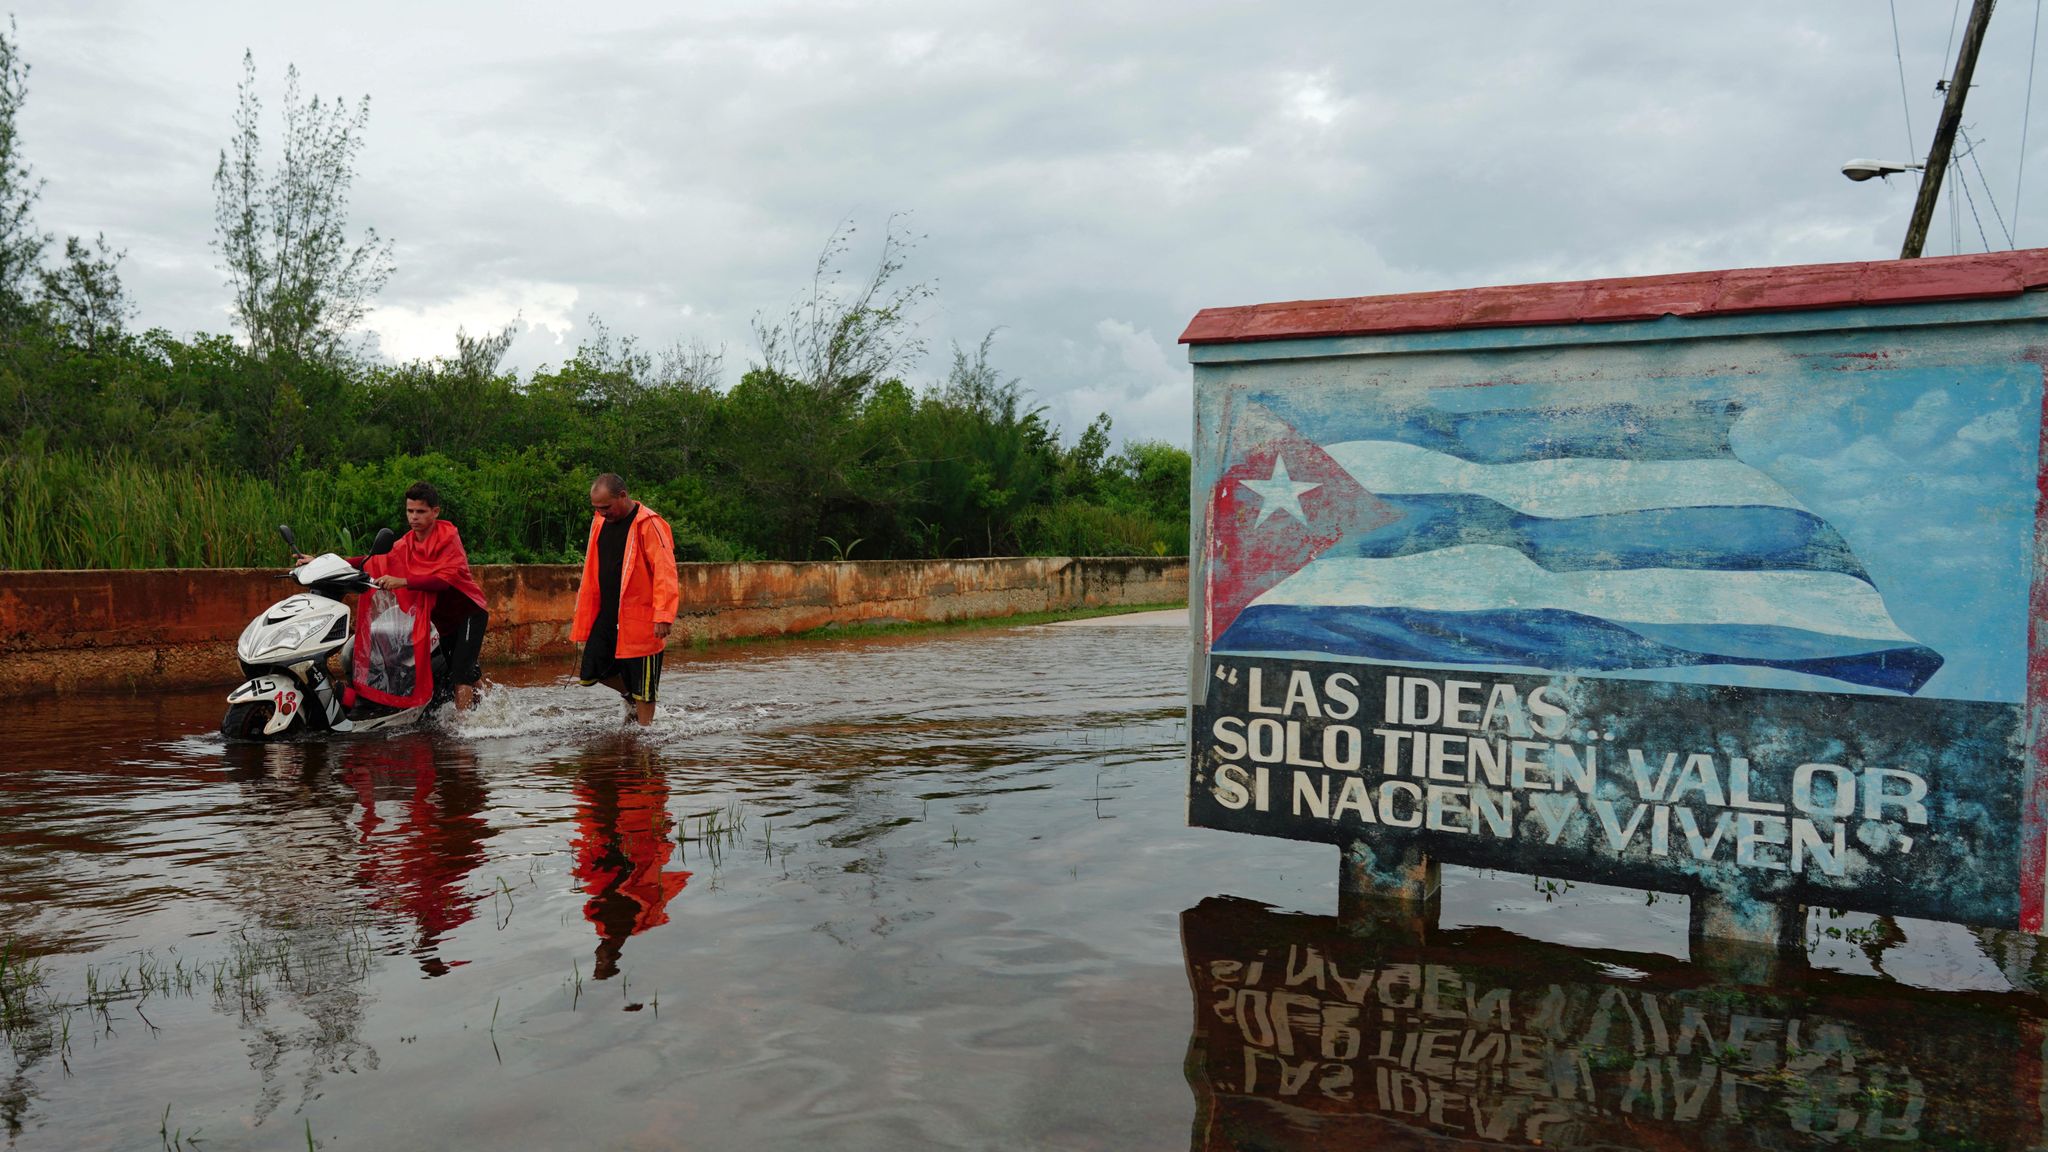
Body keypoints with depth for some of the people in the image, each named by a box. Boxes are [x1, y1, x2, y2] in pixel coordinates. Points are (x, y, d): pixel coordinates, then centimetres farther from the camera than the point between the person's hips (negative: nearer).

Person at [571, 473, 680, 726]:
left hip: (639, 619, -7)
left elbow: (665, 572, -19)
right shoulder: (600, 523, 10)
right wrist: (582, 619, 17)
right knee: (591, 674, 10)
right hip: (607, 615, 7)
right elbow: (591, 574, 18)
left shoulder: (648, 524, -14)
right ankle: (630, 697, 33)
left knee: (642, 687, 0)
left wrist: (663, 616, -27)